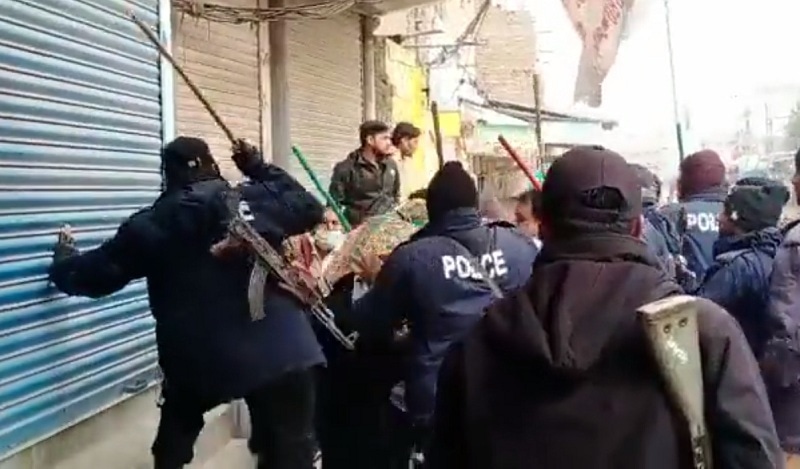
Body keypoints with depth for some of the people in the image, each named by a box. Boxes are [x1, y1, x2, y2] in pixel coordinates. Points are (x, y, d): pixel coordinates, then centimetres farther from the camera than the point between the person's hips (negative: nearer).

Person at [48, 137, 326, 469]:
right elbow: (309, 208, 16)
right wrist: (260, 168, 23)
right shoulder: (258, 200, 2)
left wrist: (64, 261, 33)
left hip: (197, 359, 1)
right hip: (278, 351, -1)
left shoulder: (151, 226, 3)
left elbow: (94, 275, 9)